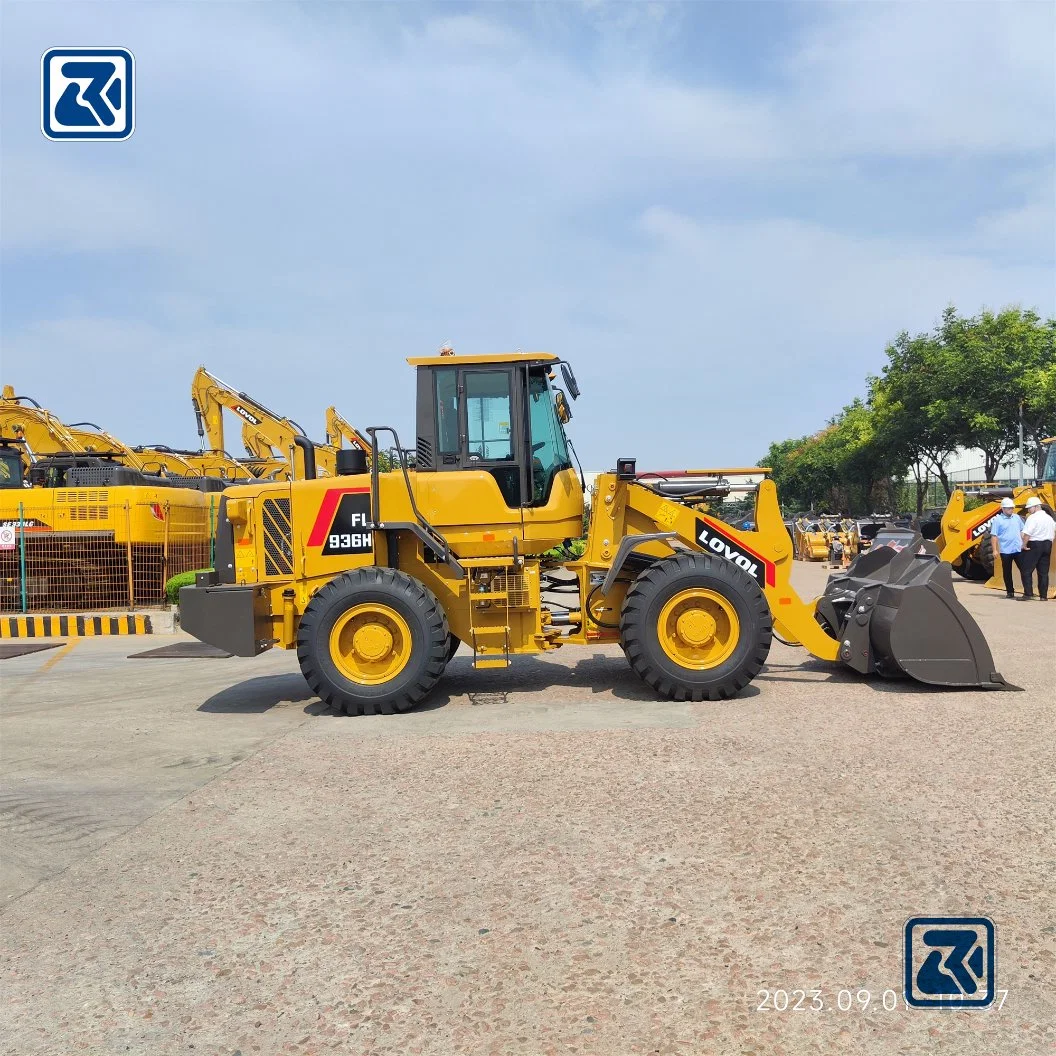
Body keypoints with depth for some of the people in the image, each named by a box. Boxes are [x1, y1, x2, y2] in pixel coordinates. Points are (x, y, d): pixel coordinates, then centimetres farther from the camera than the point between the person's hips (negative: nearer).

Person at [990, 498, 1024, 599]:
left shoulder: (1016, 517, 9)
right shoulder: (998, 519, -4)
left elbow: (1022, 531, 18)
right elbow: (994, 536, -7)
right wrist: (995, 550, -11)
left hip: (1018, 549, 3)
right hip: (1005, 550, -3)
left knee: (1024, 569, 1)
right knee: (1007, 572, 5)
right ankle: (1010, 592, 14)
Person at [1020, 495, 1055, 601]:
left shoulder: (1033, 517, -12)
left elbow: (1027, 533, -20)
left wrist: (1024, 545, -12)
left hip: (1034, 545, -8)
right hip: (1047, 545, 8)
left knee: (1026, 570, -3)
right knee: (1044, 572, 9)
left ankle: (1028, 593, -10)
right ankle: (1043, 595, 9)